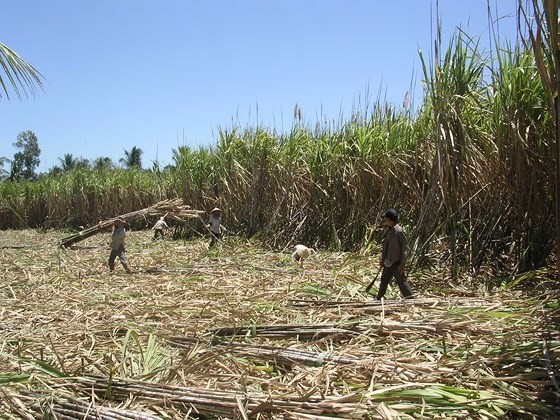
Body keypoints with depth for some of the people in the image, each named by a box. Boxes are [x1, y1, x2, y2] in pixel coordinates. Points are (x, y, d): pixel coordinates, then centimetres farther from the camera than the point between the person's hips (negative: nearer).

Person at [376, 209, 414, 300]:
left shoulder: (399, 231, -16)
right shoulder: (389, 230, 10)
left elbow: (405, 248, -17)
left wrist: (402, 264, -19)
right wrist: (382, 260, 19)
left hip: (396, 263, -9)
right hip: (388, 262, 9)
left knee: (402, 282, -4)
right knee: (384, 281, 17)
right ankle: (378, 300, 29)